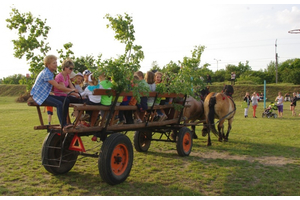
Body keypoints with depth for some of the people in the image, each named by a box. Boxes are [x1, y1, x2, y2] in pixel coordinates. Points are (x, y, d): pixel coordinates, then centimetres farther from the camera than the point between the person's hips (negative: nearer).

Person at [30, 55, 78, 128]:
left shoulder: (50, 73, 15)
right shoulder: (46, 73, -17)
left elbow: (55, 87, 13)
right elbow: (57, 86, -20)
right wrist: (71, 90, -14)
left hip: (45, 94, 10)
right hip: (39, 95, -10)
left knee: (66, 100, -2)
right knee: (59, 104, -29)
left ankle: (64, 122, -2)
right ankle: (63, 125, -25)